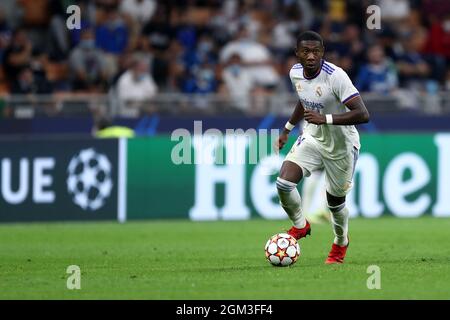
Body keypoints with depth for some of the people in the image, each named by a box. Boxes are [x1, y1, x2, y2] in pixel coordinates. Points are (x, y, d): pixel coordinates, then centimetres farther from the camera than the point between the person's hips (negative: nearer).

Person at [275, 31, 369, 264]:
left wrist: (325, 119, -38)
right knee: (284, 182, -17)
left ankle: (341, 243, 40)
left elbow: (362, 114, -33)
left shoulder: (336, 76, -28)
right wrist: (287, 129, 20)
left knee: (335, 201, 8)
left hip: (341, 146, -5)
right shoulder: (296, 72, -7)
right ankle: (300, 226, 11)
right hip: (312, 138, 5)